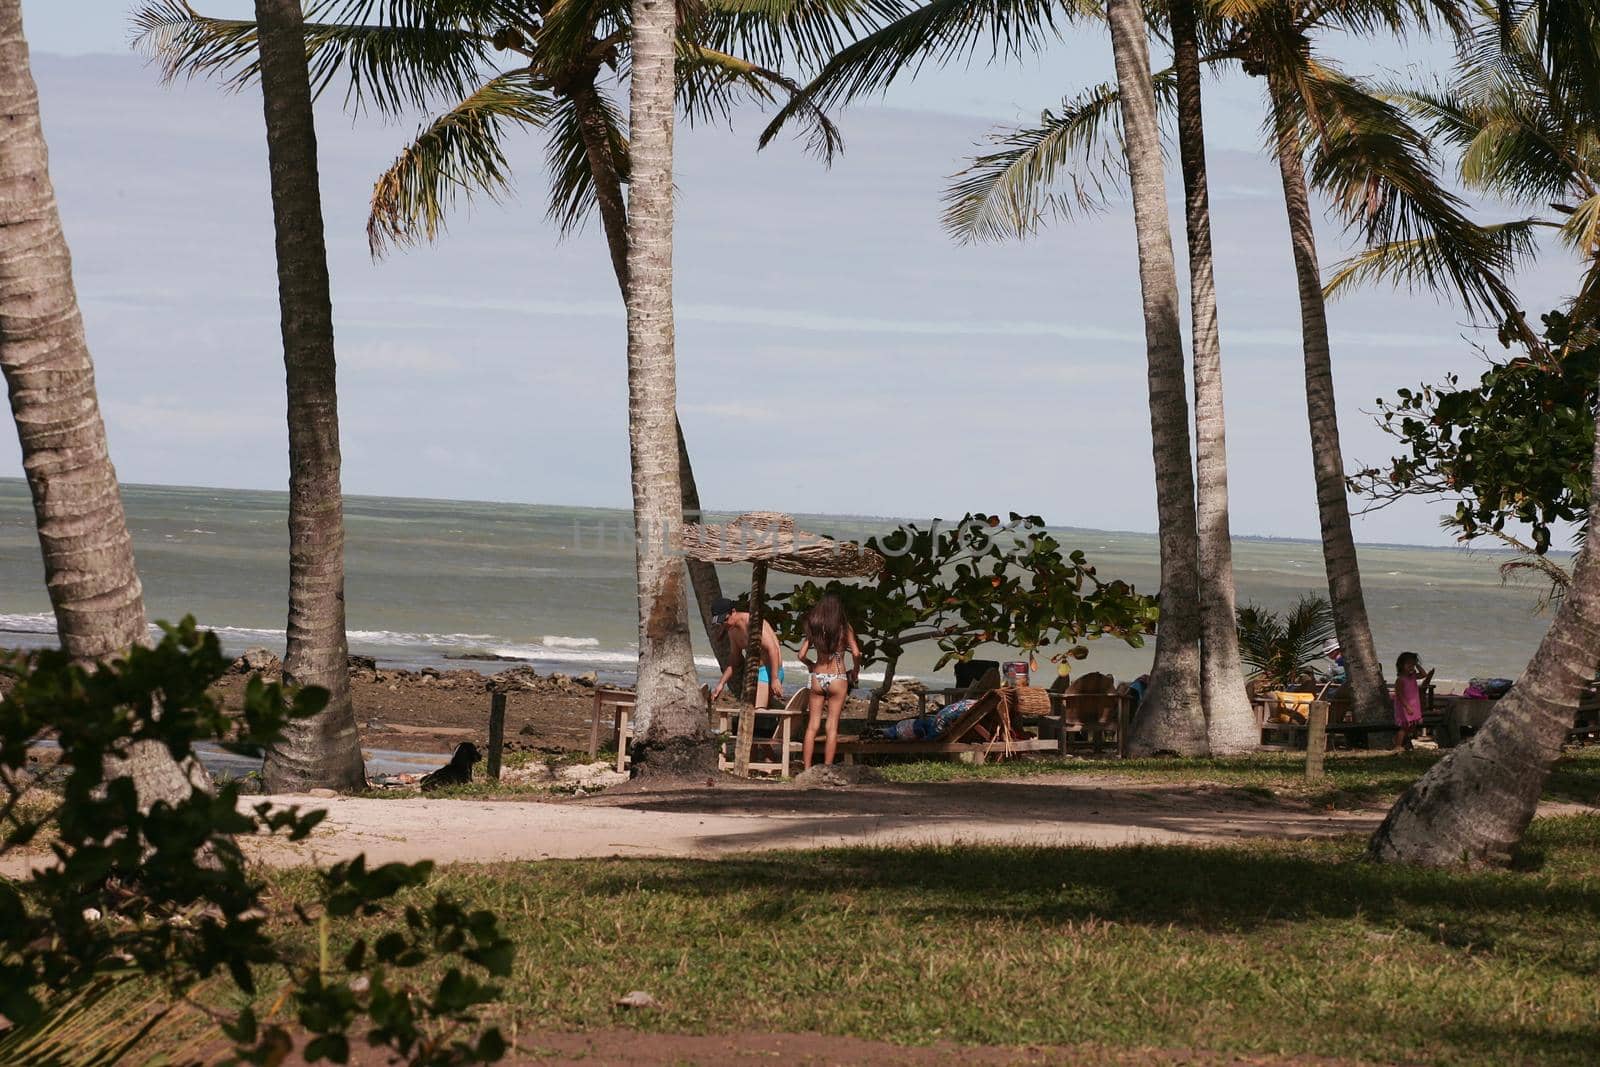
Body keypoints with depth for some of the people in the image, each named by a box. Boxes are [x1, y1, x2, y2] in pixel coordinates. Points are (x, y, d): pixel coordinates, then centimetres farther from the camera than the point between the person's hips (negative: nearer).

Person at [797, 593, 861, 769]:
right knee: (832, 726, 4)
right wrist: (855, 670, 4)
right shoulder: (844, 628, -6)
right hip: (838, 678, -2)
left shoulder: (814, 628, 2)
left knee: (812, 725, 7)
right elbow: (856, 653, -14)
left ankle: (807, 767, 6)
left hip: (818, 677, 2)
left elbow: (802, 654, 0)